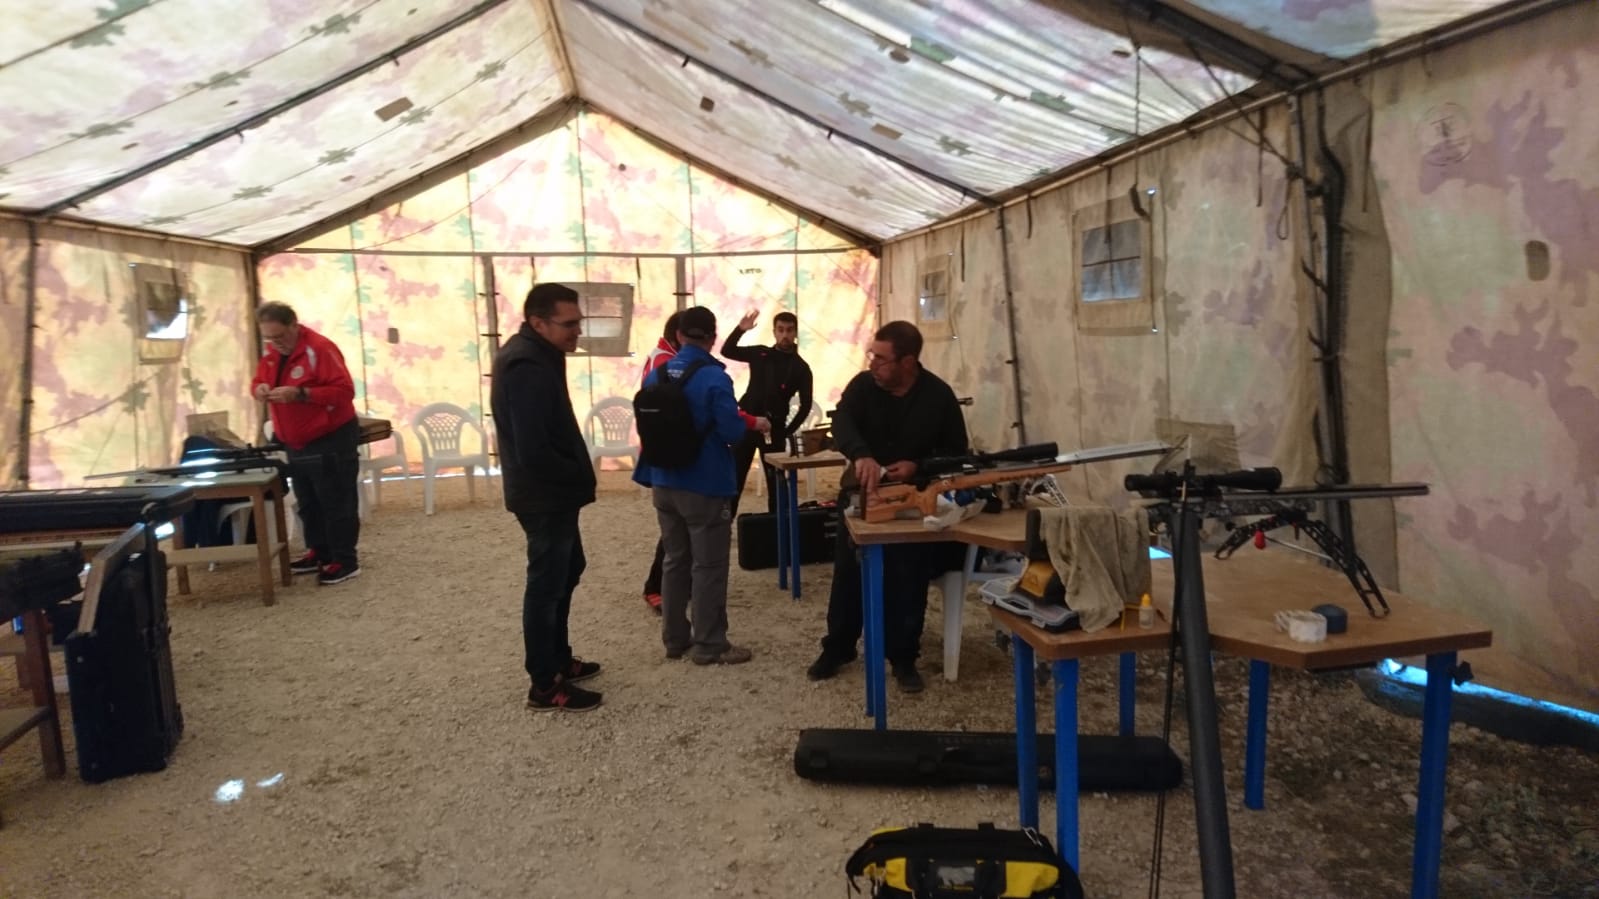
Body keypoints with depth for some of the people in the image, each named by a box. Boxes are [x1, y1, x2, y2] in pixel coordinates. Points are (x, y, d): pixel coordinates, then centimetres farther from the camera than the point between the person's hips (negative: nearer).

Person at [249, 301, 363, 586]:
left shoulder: (319, 348, -21)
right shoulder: (270, 351, 5)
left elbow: (344, 390, -25)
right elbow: (257, 380, 17)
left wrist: (300, 394, -31)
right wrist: (259, 389, -9)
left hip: (331, 441, -9)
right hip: (295, 444, 9)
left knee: (337, 504, -2)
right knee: (308, 504, 18)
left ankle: (345, 561, 5)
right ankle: (319, 553, 31)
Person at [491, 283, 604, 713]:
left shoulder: (534, 356, 9)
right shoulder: (528, 368, -25)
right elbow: (534, 451, -30)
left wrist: (577, 475, 7)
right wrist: (580, 477, -15)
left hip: (552, 492, 10)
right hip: (545, 496, -10)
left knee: (567, 571, 22)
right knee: (547, 583, 0)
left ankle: (559, 658, 36)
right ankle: (545, 686, 12)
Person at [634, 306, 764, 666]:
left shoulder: (656, 375, 4)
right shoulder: (714, 378, -17)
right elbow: (733, 432, -20)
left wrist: (648, 475, 19)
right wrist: (750, 425, 3)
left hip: (664, 484, 7)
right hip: (706, 487, -6)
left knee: (674, 561, 16)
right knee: (709, 566, 4)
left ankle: (675, 638, 25)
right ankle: (709, 645, 11)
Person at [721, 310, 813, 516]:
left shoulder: (800, 368, -1)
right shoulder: (760, 354, 6)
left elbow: (805, 406, 0)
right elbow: (727, 351, 9)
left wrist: (788, 431, -4)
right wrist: (740, 329, -6)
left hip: (774, 428, -2)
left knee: (775, 480, 5)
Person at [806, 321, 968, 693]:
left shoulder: (939, 396, -9)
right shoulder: (863, 385, -8)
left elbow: (956, 452, -3)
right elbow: (842, 421, -27)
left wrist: (917, 467, -21)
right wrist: (861, 455, -47)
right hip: (862, 493, 2)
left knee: (909, 578, -1)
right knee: (848, 572, 8)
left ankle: (903, 657, 14)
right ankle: (837, 647, 24)